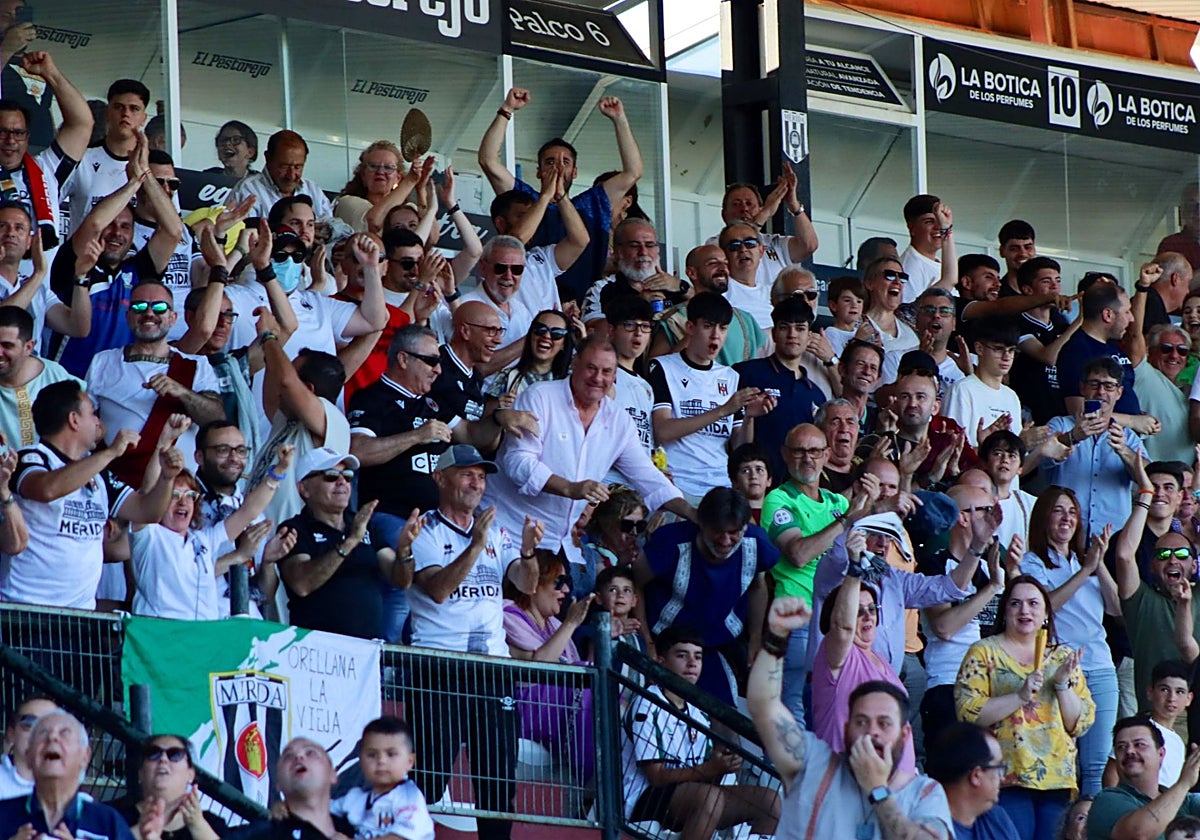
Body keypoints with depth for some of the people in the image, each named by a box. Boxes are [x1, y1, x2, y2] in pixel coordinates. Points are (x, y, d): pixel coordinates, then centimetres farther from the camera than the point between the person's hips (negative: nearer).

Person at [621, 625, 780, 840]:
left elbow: (707, 776, 11)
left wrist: (722, 764, -12)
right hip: (645, 802, -8)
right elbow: (657, 776, -15)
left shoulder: (699, 713, 15)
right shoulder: (647, 707, -9)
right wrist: (711, 769, -25)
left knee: (769, 800, -7)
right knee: (709, 797, -36)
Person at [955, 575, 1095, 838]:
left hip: (1057, 780, 4)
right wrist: (1020, 697, -15)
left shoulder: (1063, 657, 16)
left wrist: (1062, 685, -4)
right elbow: (967, 713, -7)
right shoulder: (984, 652, 5)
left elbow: (1081, 724, 11)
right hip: (1006, 780, -4)